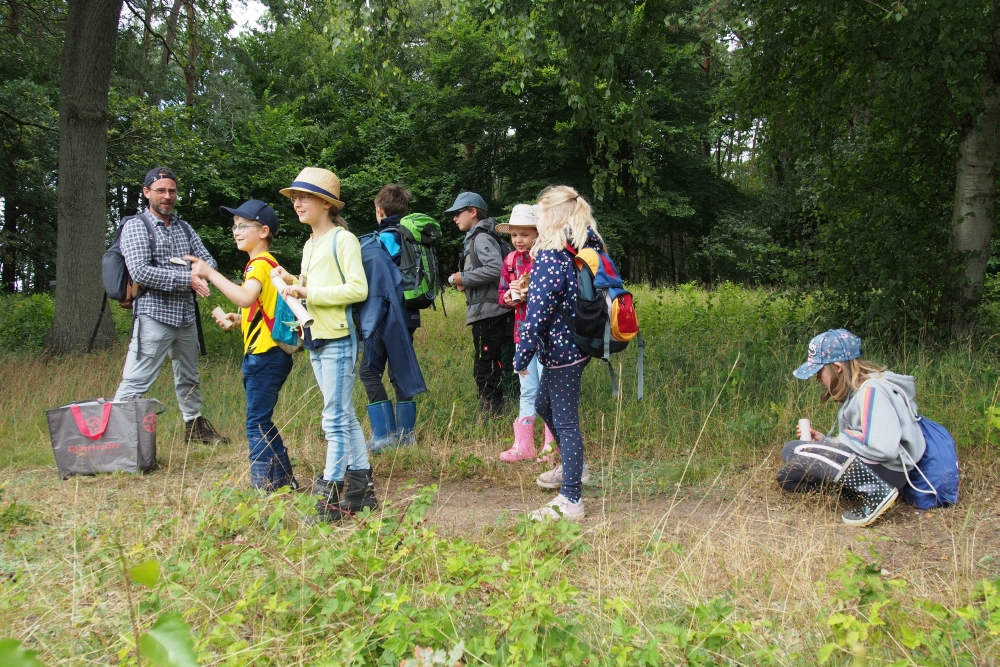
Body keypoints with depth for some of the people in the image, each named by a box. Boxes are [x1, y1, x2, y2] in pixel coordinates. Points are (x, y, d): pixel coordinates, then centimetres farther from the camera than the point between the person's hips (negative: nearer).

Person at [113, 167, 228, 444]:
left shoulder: (184, 227, 14)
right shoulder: (136, 226, -4)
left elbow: (209, 261, 12)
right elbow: (140, 272, -16)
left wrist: (203, 272, -12)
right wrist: (187, 279, -18)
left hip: (186, 315, 7)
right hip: (154, 314, -7)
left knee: (189, 378, 20)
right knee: (135, 382, -10)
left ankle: (195, 425, 33)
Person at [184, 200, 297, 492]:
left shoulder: (260, 263, -13)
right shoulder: (263, 263, 19)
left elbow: (245, 297, -32)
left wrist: (210, 273, -28)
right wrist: (237, 319, 12)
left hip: (265, 355, -11)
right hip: (262, 355, 11)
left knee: (257, 422, -6)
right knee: (261, 421, 17)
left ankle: (263, 486, -1)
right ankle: (283, 479, 24)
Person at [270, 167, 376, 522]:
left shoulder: (343, 240, -7)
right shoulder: (309, 245, 18)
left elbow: (358, 289, -16)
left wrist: (309, 292, -17)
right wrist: (290, 282, 4)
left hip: (337, 338, -9)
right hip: (314, 339, 9)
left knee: (335, 420, -7)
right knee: (345, 417, 12)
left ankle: (331, 500, -4)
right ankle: (361, 489, 20)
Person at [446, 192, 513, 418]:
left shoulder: (482, 238, -11)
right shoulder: (473, 239, 21)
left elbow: (495, 269, -25)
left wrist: (464, 278, -15)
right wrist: (464, 281, 6)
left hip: (488, 312, -11)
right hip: (483, 313, 11)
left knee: (486, 370, -8)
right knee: (486, 370, 14)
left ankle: (491, 418, -4)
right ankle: (490, 418, 21)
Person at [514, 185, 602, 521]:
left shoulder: (550, 256, -18)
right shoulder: (585, 249, 7)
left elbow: (539, 311, -21)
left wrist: (522, 355, -15)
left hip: (560, 349, -9)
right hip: (578, 343, 9)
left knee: (565, 421, -2)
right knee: (544, 405, 25)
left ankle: (571, 500, 5)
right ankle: (570, 467, 41)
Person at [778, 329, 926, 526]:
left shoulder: (872, 391, -17)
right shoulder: (857, 389, 14)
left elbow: (883, 448, -28)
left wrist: (843, 438, -12)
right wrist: (823, 440, 4)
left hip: (885, 475, -10)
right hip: (865, 469, 10)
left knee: (794, 451, -19)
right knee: (787, 477, 8)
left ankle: (874, 493, -17)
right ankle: (867, 491, 3)